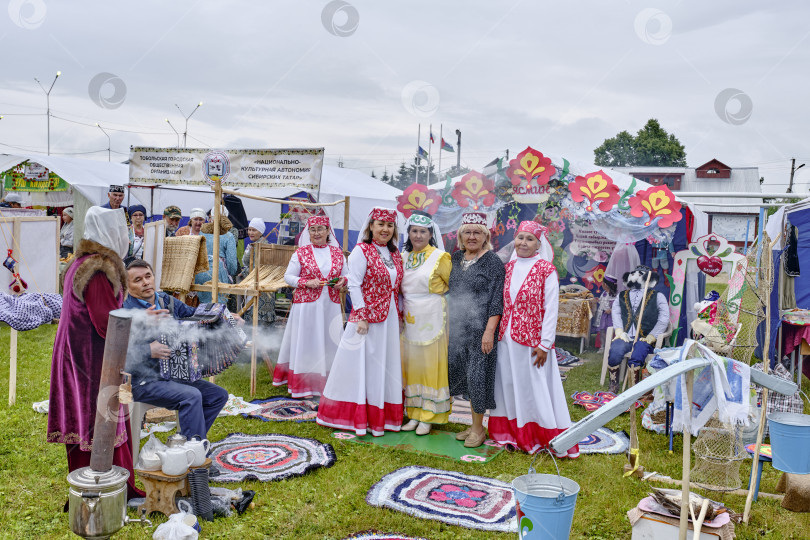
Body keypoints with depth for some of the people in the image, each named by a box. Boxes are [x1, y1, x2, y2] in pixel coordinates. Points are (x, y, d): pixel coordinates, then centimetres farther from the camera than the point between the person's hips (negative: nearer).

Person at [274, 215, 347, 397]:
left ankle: (326, 382, 15)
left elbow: (345, 275, 17)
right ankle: (303, 385, 9)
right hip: (306, 305, -3)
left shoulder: (337, 252, 9)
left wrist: (342, 281, -6)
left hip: (330, 306, 3)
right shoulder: (301, 252, 0)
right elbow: (288, 276, 0)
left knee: (329, 343, 5)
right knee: (306, 342, 1)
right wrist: (307, 282, -15)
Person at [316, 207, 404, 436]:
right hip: (367, 317, -7)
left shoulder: (395, 254, 12)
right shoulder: (361, 251, -8)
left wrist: (400, 314, 9)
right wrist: (361, 316, -17)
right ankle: (357, 418, 9)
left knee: (386, 365, 11)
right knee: (361, 364, 0)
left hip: (390, 320, 7)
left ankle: (379, 417, 21)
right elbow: (354, 285, -12)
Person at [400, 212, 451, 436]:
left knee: (430, 365, 1)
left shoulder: (439, 257, -7)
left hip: (431, 318, -5)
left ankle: (428, 418, 12)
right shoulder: (404, 257, 9)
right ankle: (414, 414, 20)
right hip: (409, 318, 5)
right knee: (410, 364, 9)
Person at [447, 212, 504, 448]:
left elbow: (496, 301, -11)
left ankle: (479, 428, 11)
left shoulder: (493, 262, -7)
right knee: (464, 374, 11)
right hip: (458, 328, 6)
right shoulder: (456, 258, 11)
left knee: (477, 374, -3)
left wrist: (489, 331, -18)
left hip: (481, 329, -6)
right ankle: (474, 424, 24)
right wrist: (449, 323, 16)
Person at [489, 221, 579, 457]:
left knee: (536, 389, 1)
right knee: (509, 385, 12)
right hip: (506, 339, 5)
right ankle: (512, 433, 26)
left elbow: (551, 310, -10)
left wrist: (544, 344, -13)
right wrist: (498, 333, 7)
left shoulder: (546, 270, -8)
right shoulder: (509, 267, 8)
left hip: (532, 340, -5)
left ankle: (553, 441, 14)